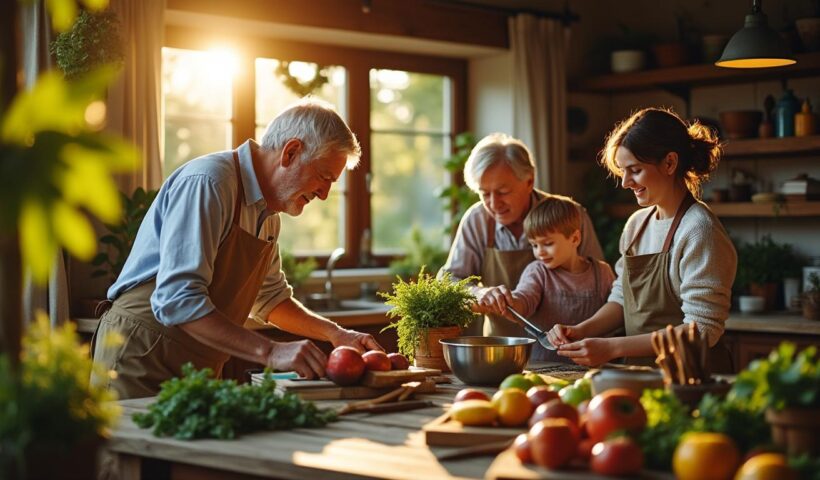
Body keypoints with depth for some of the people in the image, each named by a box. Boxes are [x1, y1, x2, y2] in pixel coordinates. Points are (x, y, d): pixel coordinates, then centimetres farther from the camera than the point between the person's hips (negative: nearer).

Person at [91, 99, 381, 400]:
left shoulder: (268, 214, 11)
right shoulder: (207, 182, -20)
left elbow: (271, 298, 26)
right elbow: (177, 301, -29)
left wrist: (334, 333, 11)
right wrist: (270, 352, -31)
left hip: (195, 375, 8)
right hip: (142, 360, -8)